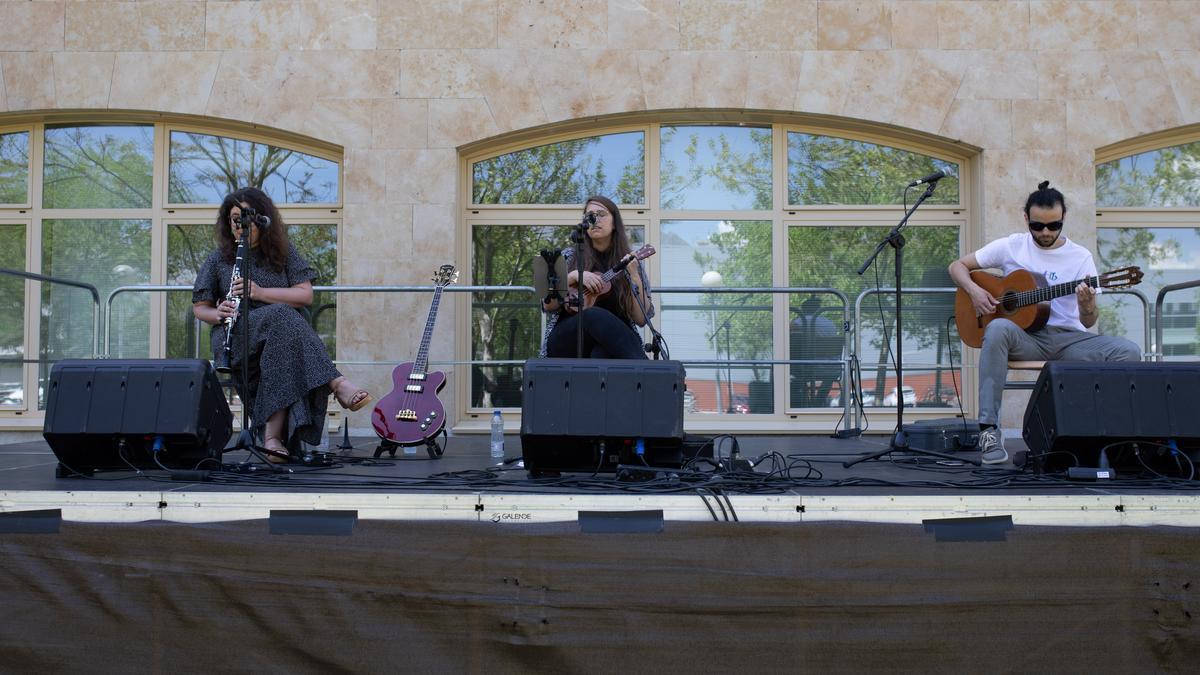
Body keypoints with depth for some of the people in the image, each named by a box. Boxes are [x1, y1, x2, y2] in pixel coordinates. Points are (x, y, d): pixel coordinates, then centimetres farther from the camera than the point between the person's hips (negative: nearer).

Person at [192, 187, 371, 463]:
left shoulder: (283, 253, 13)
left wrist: (260, 292, -12)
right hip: (237, 340, -2)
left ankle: (273, 435, -43)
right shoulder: (218, 260, 12)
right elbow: (199, 308, 15)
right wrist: (219, 314, -10)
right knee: (281, 316, -35)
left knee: (282, 352, -38)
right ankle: (335, 383, -47)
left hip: (281, 333, 2)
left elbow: (306, 295, 1)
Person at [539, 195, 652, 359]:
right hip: (566, 341, 1)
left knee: (602, 354, -39)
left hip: (613, 343, -1)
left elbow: (642, 319, 2)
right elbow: (547, 305, 4)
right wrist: (573, 277, -10)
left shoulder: (629, 261, 10)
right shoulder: (569, 256, 11)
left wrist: (634, 275, -10)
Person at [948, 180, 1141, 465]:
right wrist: (974, 291, -10)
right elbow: (957, 266, 10)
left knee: (1128, 352, -25)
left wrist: (1088, 308, -23)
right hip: (1025, 337, -1)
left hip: (1068, 338, 1)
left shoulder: (1080, 257, 5)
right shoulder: (1011, 246, 5)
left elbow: (1088, 322, 2)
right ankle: (989, 431, -39)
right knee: (998, 329, -38)